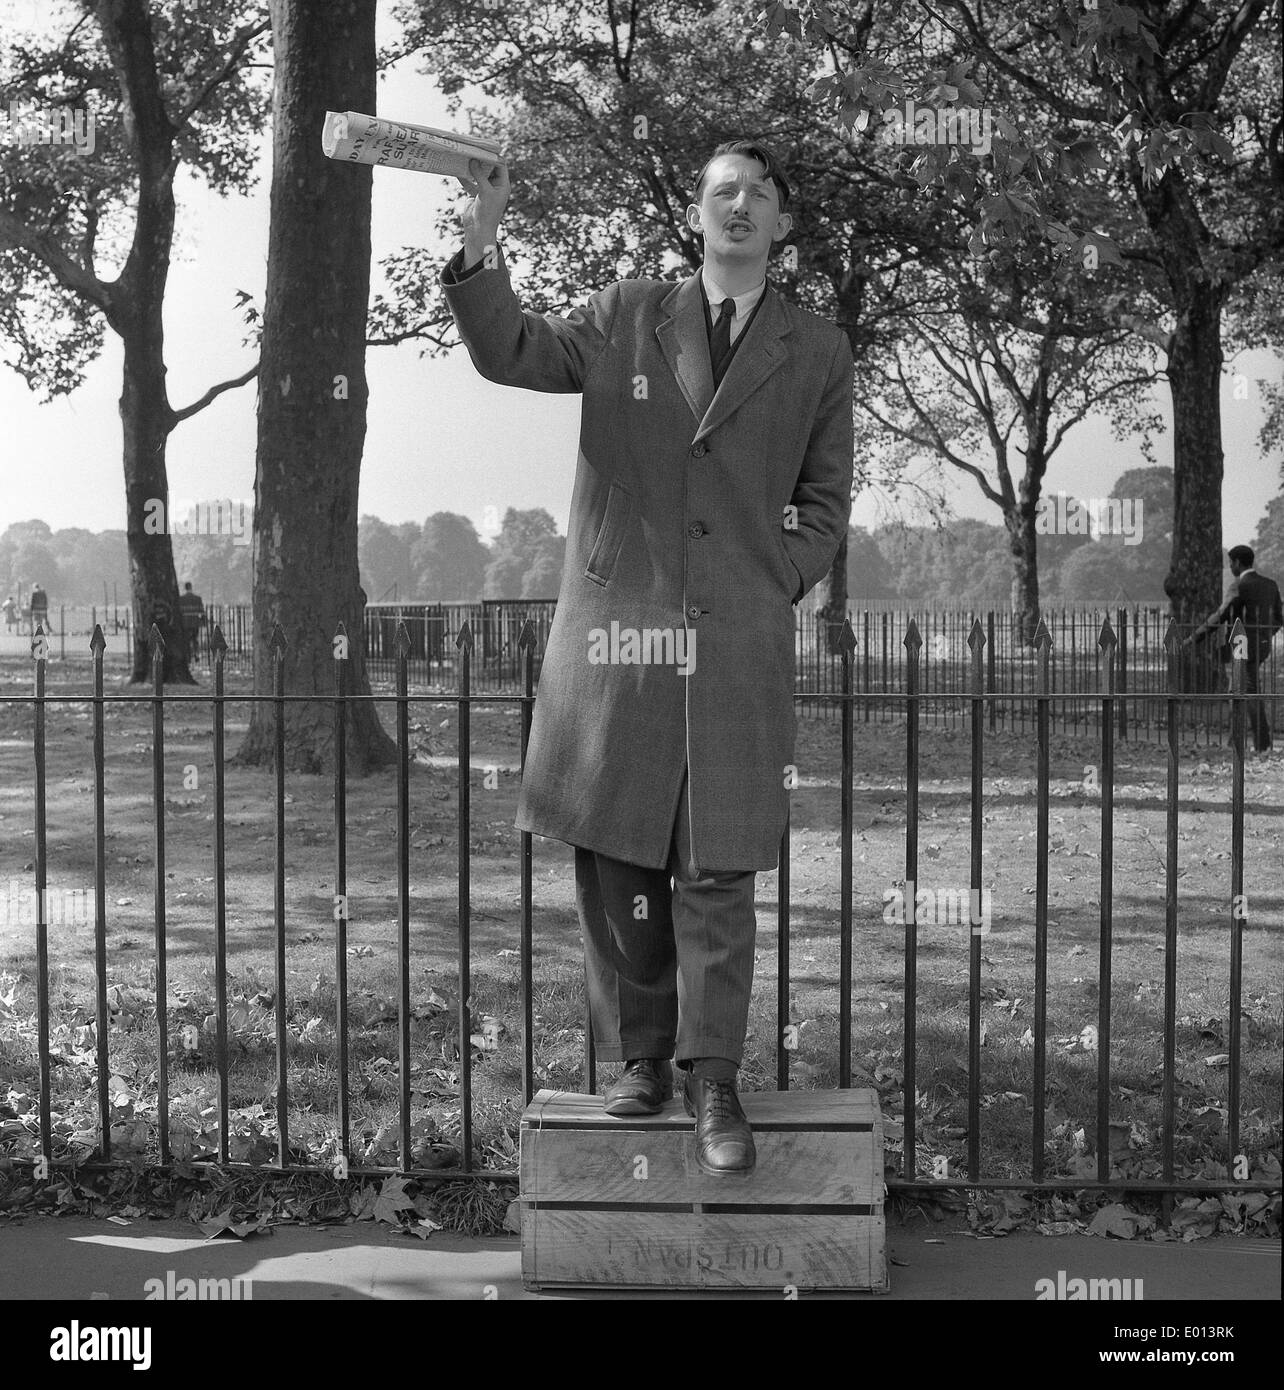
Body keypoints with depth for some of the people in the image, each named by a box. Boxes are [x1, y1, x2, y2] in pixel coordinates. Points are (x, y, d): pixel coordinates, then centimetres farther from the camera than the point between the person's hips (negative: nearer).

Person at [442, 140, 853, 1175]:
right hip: (616, 632, 1)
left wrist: (766, 594, -1)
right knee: (617, 863, 5)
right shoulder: (625, 317, 12)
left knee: (716, 874, -2)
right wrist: (483, 239, -13)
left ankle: (713, 1079, 7)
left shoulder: (818, 352, 11)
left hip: (737, 646, -1)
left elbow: (823, 504, 13)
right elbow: (509, 354, 1)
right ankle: (641, 1056, 18)